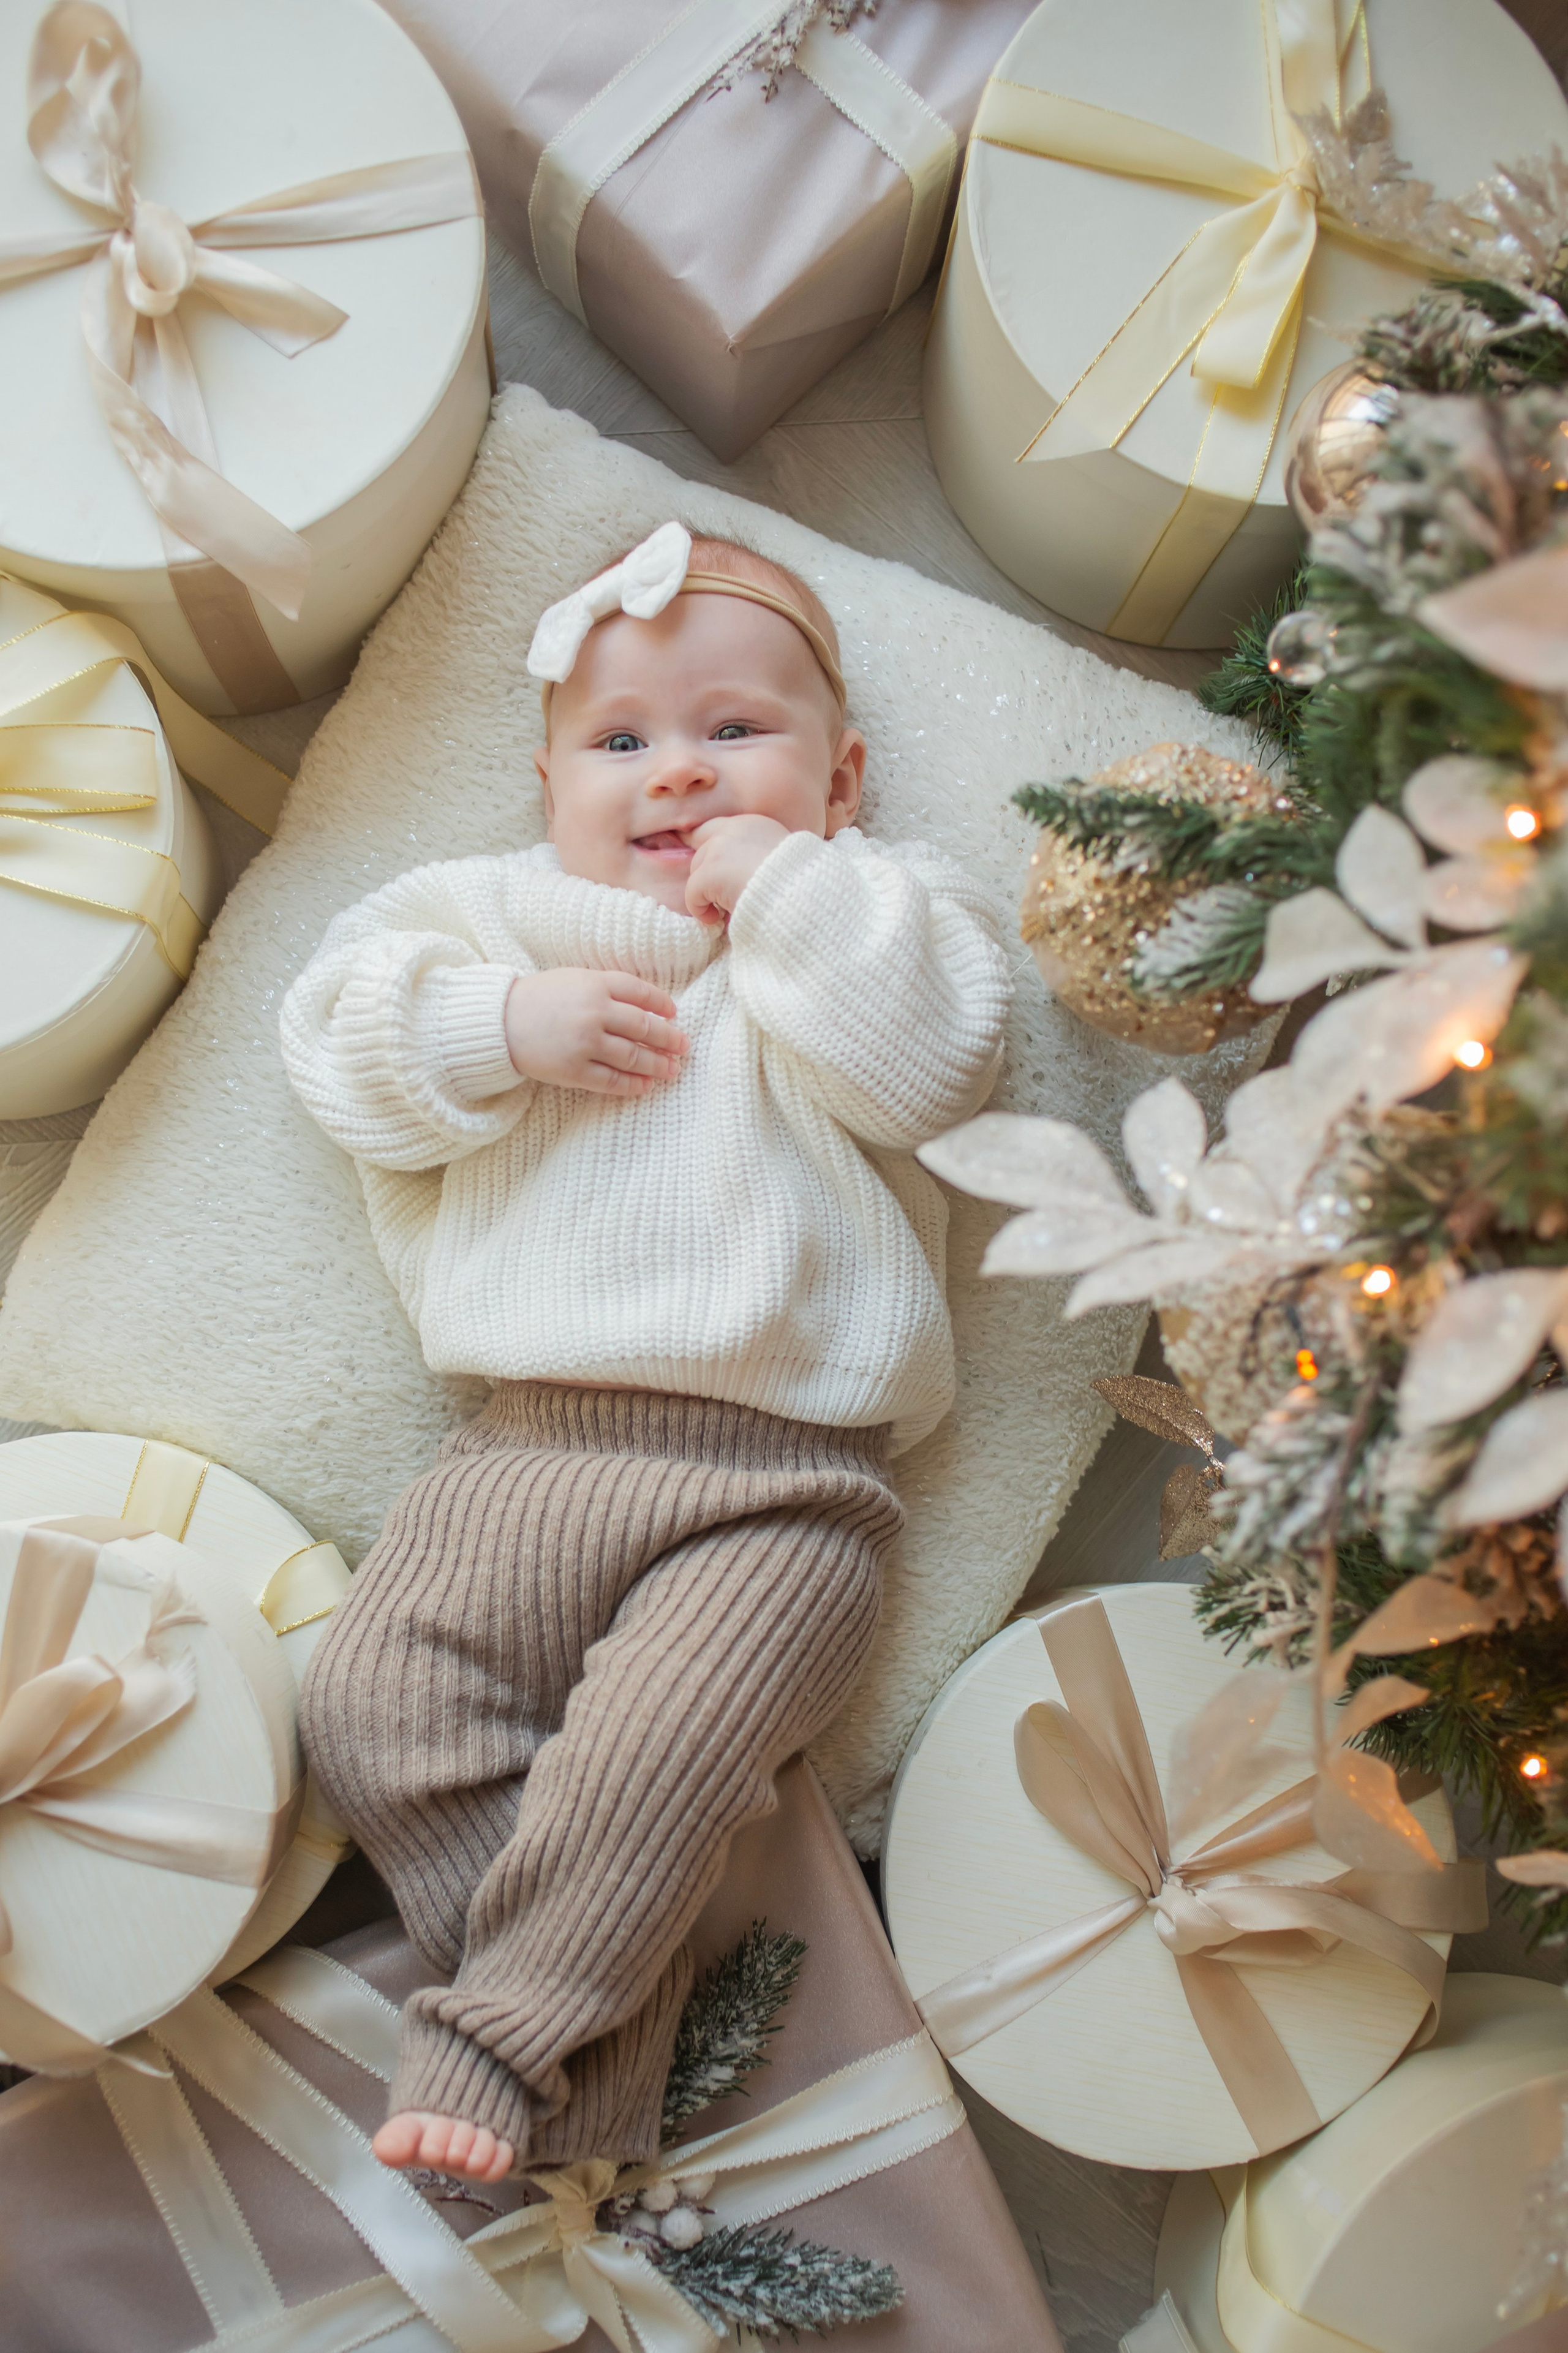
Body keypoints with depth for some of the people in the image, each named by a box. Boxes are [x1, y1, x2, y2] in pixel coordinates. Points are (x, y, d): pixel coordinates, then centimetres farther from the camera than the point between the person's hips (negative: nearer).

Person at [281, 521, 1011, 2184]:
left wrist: (781, 888, -6)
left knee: (657, 1744, -23)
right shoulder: (495, 917, 20)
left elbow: (926, 1066, -7)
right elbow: (343, 1040, 9)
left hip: (783, 1484, -3)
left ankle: (498, 2037, -4)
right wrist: (508, 1026, -7)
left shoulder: (874, 916, 14)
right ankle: (603, 2055, -3)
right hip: (531, 1447, 4)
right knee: (376, 1699, -9)